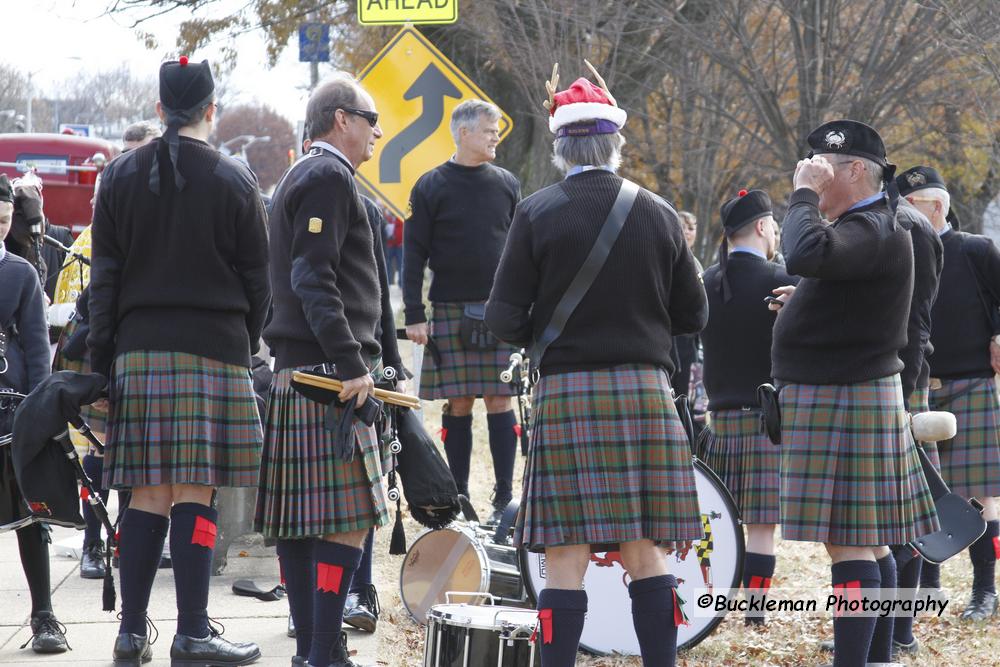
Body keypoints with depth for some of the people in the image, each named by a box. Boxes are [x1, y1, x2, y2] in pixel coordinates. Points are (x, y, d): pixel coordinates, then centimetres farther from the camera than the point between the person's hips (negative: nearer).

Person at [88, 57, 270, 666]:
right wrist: (245, 344, 16)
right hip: (214, 350, -3)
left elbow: (104, 277, 7)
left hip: (138, 350, 3)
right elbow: (257, 280, 2)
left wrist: (102, 356, 11)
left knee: (148, 495, 7)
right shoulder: (234, 182, -2)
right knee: (195, 495, -3)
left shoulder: (121, 177, 6)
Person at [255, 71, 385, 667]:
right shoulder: (328, 177, -10)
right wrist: (352, 365, -22)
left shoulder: (302, 177, 22)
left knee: (300, 518, 10)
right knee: (347, 520, -11)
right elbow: (314, 279, -19)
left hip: (295, 372, 11)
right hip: (328, 373, -11)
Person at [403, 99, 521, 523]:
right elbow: (414, 254, 1)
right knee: (457, 404, 1)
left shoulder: (507, 184, 9)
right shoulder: (432, 187, 1)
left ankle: (505, 497, 1)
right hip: (450, 312, -1)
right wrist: (414, 316, -6)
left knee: (499, 401, -2)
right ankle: (459, 497, 8)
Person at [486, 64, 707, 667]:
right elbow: (694, 316, 10)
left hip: (567, 391, -3)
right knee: (645, 551, 8)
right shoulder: (658, 214, 4)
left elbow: (504, 319, -6)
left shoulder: (538, 214, -5)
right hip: (646, 387, 3)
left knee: (567, 556, -3)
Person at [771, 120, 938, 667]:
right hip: (847, 400, 11)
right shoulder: (864, 226, 16)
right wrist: (803, 302, 17)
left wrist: (805, 194, -23)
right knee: (869, 541, 13)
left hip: (843, 404, -11)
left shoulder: (874, 231, -18)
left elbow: (806, 254, -37)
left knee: (848, 541, -11)